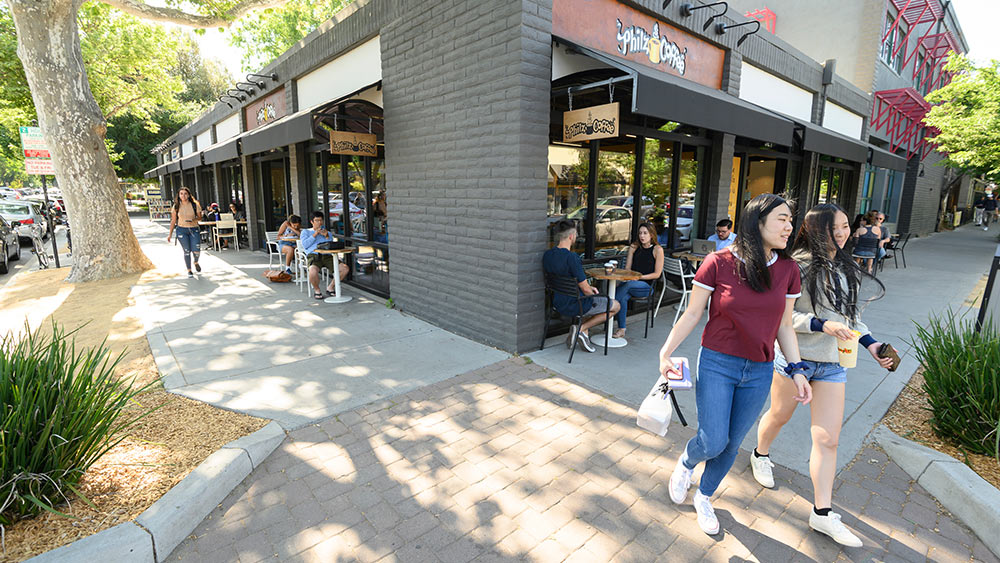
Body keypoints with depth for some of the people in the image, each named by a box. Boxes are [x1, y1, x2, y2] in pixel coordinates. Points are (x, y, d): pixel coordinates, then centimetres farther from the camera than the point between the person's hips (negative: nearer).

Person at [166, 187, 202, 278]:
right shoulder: (176, 206, 2)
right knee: (187, 251, -2)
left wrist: (193, 220, -16)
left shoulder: (195, 205, 0)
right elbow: (173, 221, 8)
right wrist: (170, 234, 7)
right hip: (182, 230, 0)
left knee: (196, 251, -9)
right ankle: (189, 271, 13)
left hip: (194, 230, 0)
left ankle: (196, 262, 26)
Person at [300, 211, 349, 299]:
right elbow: (305, 245, 2)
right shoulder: (305, 231, 20)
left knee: (345, 268, -22)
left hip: (327, 256, 3)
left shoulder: (328, 233, 28)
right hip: (313, 256, -3)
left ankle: (330, 287, -2)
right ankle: (317, 290, -8)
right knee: (313, 271, -38)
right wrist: (315, 234, -2)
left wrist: (327, 237, -3)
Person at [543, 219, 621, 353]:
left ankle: (584, 334, 22)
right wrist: (593, 293, 3)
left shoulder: (547, 255, -2)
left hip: (558, 303, 8)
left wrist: (588, 287, 11)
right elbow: (585, 289, -20)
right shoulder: (571, 257, -27)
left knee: (590, 301, 36)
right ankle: (581, 328, 4)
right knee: (615, 306, 14)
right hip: (574, 305, -8)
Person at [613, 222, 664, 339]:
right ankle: (621, 329, -25)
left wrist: (639, 277, -14)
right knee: (623, 297, -32)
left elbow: (657, 274, -4)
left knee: (628, 284, -35)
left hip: (646, 286, -3)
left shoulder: (657, 249, -2)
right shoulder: (634, 247, 10)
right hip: (631, 282, 3)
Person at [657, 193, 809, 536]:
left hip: (759, 373, 4)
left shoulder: (787, 270, 0)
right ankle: (685, 464, 33)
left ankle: (704, 497, 41)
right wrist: (665, 353, -14)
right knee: (713, 443, -5)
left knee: (731, 444, 15)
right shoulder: (718, 263, -12)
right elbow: (692, 314, -7)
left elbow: (784, 326, 8)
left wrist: (796, 370, 2)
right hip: (717, 365, -4)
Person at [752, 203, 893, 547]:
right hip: (794, 357, -5)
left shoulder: (845, 268, 8)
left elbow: (849, 313, 18)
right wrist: (822, 325, -25)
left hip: (832, 364, 6)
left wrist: (870, 343, 6)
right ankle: (760, 455, 47)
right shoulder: (799, 265, -15)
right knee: (780, 415, 17)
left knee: (828, 439, 3)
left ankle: (822, 514, 13)